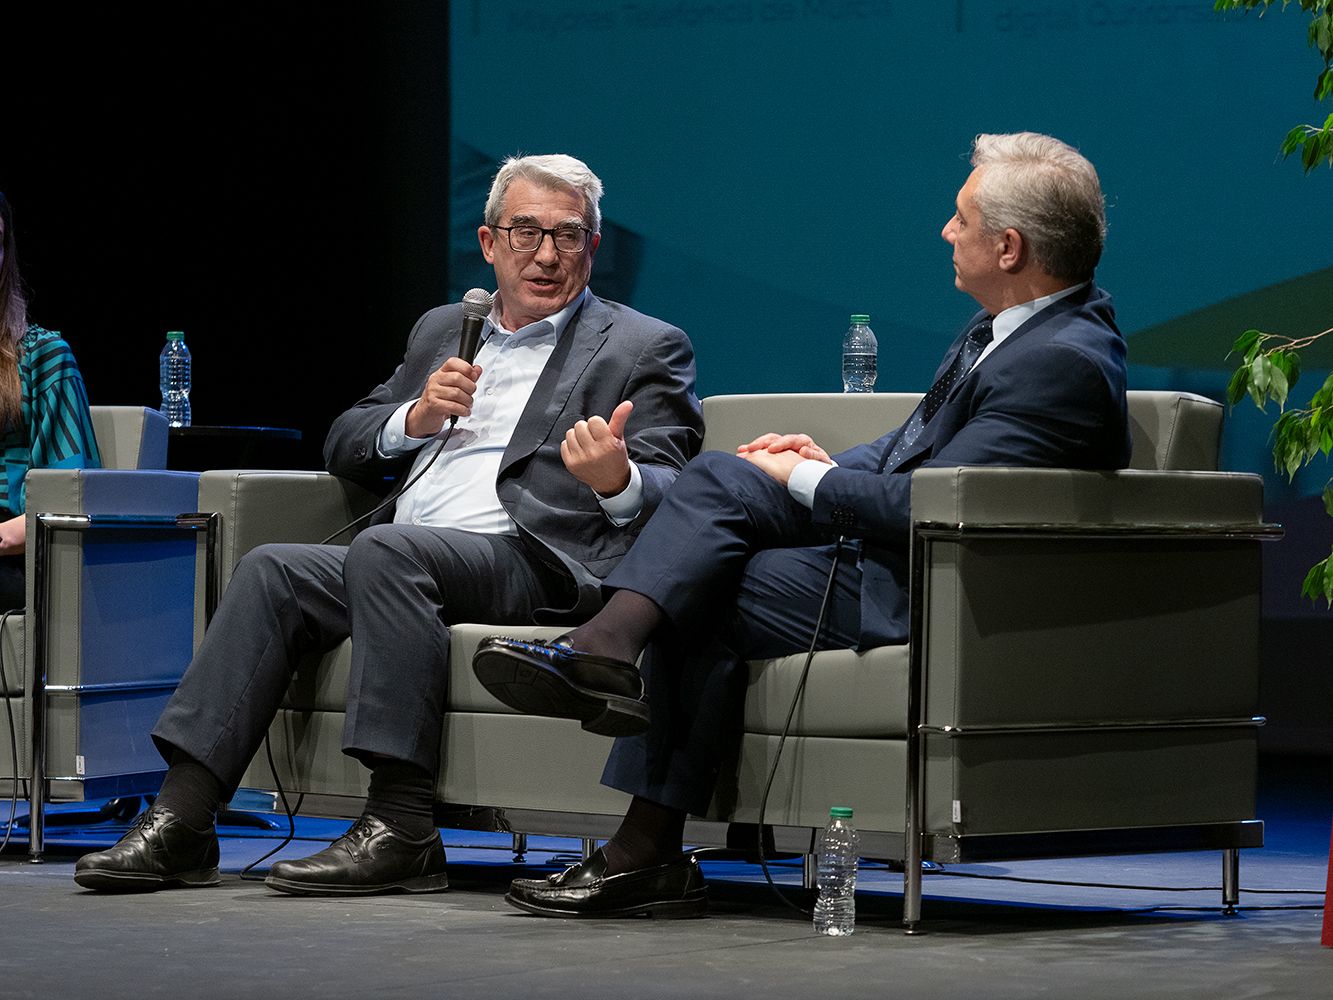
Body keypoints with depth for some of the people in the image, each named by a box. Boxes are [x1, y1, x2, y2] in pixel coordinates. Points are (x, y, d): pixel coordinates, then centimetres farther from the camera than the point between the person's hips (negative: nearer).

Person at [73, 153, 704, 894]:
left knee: (386, 550, -32)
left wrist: (617, 479, -29)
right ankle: (182, 821, -24)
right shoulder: (442, 331, 26)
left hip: (538, 559, -6)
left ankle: (401, 832, -37)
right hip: (403, 559, 6)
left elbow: (666, 491, -5)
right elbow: (344, 448, 24)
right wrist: (417, 417, 2)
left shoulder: (647, 350, 9)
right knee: (274, 570, -18)